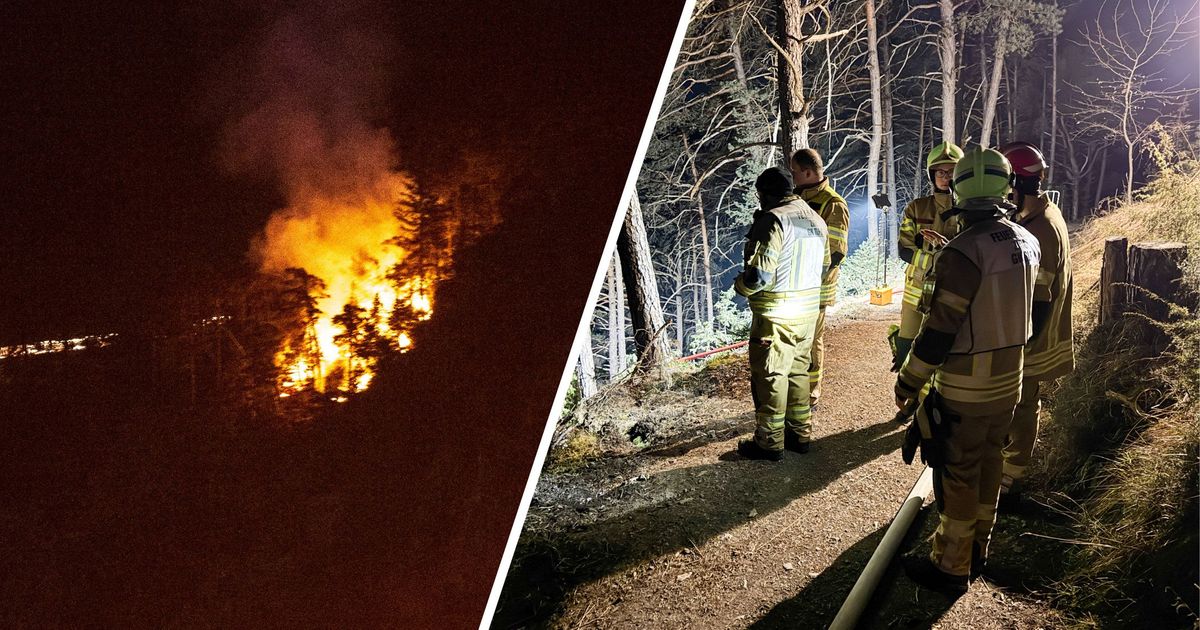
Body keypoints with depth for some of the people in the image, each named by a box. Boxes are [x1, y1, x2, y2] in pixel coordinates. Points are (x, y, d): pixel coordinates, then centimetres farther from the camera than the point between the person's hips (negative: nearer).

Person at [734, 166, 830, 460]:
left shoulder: (773, 220, -18)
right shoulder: (816, 220, 9)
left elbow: (760, 273, -22)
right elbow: (823, 266, 17)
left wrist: (740, 285, -4)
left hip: (775, 315, -8)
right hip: (808, 311, 8)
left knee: (770, 377, 3)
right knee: (798, 371, 18)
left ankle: (769, 442, 12)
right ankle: (800, 433, 27)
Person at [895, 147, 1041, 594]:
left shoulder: (962, 252, -24)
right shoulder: (1027, 242, 0)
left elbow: (938, 330, -21)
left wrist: (908, 382, -11)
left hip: (965, 388, -7)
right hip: (1010, 381, 7)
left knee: (957, 475, 5)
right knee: (989, 464, 20)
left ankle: (950, 567, 18)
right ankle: (977, 548, 37)